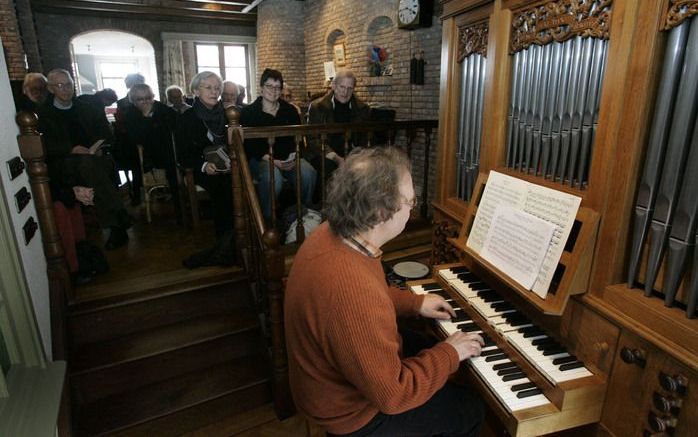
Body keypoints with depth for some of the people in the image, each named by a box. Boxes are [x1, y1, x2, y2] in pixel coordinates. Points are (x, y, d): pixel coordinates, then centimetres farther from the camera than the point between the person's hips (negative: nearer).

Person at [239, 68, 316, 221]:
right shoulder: (248, 112, 3)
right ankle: (267, 220, -18)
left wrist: (294, 157, -9)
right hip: (259, 158, -3)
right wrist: (271, 161, -17)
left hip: (288, 158, 3)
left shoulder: (290, 110, 13)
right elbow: (249, 145, -3)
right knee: (273, 177, -38)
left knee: (308, 173, -28)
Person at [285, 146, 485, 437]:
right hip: (350, 412, -7)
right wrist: (450, 353, -16)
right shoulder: (354, 295, -43)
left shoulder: (331, 234, -13)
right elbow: (393, 395, -29)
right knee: (470, 409, 8)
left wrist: (415, 303, 5)